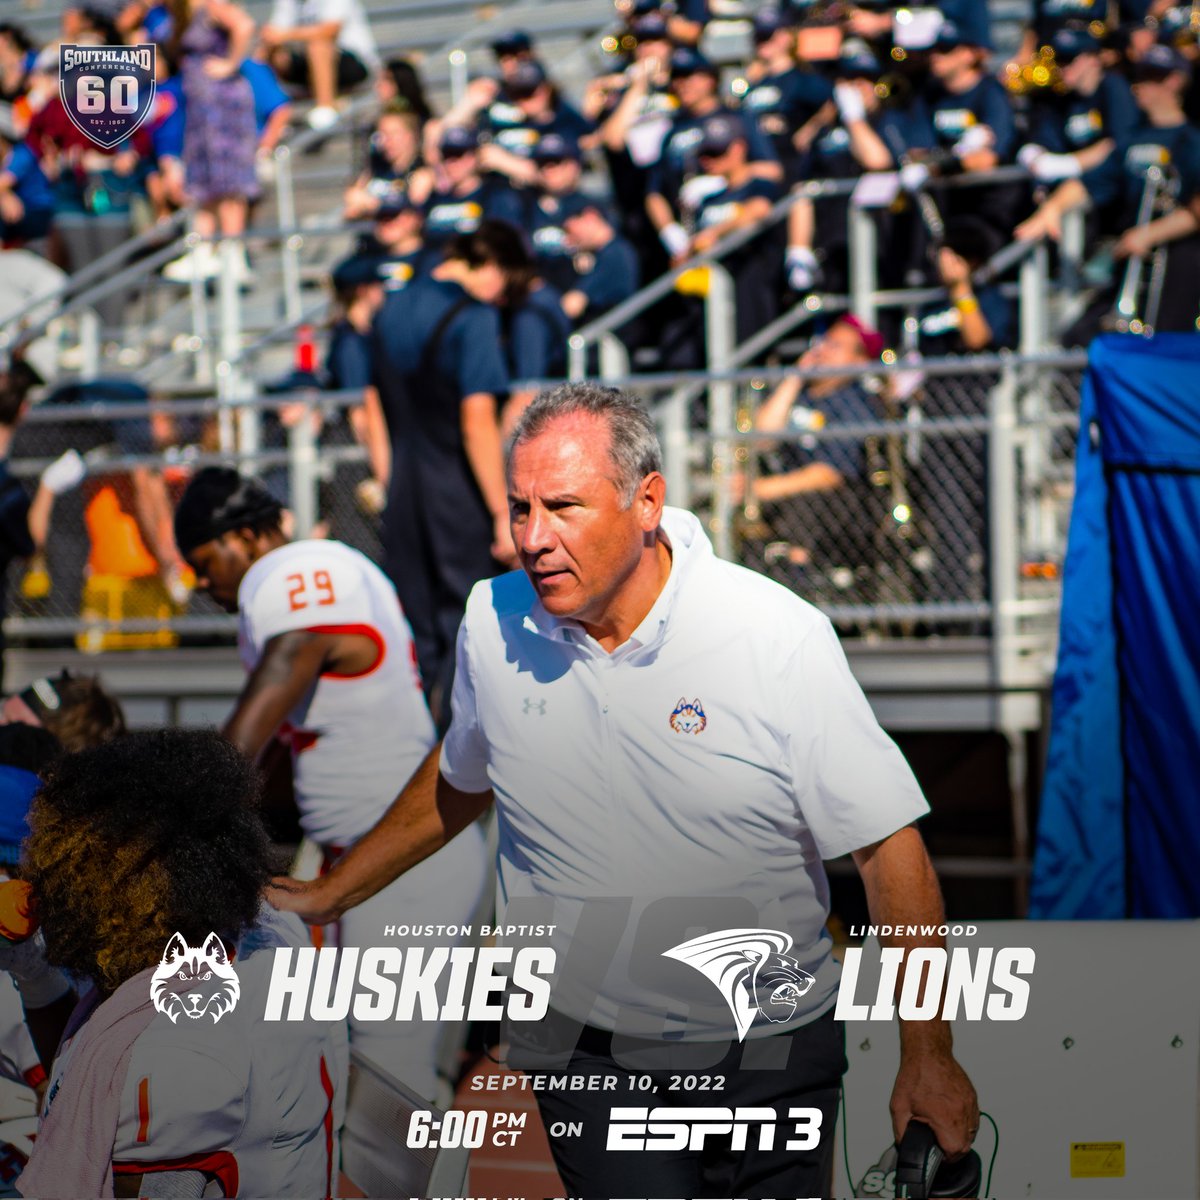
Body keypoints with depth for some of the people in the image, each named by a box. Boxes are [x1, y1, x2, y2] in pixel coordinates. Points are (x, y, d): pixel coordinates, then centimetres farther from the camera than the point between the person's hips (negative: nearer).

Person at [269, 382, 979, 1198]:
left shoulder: (780, 639, -16)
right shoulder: (493, 623, -4)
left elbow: (889, 845, -14)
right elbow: (457, 783, 17)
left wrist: (928, 1057, -18)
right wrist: (330, 895, 24)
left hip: (770, 1050, -1)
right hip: (590, 1054, 2)